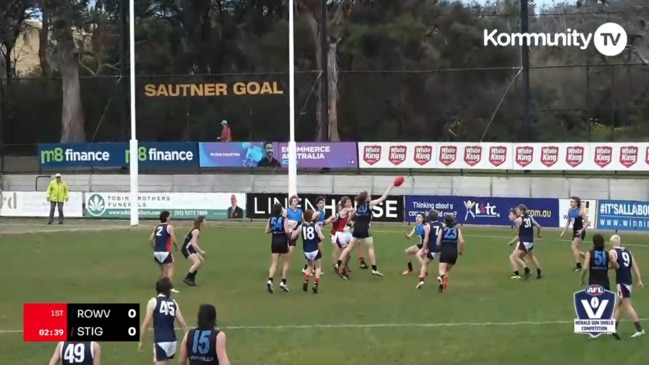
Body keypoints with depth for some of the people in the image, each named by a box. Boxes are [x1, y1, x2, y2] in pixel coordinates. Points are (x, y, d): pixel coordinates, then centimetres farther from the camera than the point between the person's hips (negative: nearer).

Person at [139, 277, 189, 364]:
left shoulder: (153, 302, -2)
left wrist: (141, 341, 2)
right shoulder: (173, 303, 11)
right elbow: (183, 324, 9)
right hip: (172, 341, 6)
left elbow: (146, 324, -6)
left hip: (161, 341, -6)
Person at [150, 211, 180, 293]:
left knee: (162, 269, 23)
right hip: (165, 252, -7)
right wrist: (176, 247, 10)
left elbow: (151, 239, 8)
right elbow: (174, 240, -9)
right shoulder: (169, 227, -5)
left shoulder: (156, 227, 13)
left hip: (156, 252, 7)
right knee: (170, 268, -5)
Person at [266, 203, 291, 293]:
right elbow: (287, 231, -20)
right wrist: (289, 230, 2)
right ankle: (283, 282, 11)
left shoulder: (270, 219, 2)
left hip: (274, 242, 4)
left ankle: (270, 280, -18)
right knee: (286, 262, 14)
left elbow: (267, 231, 5)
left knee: (274, 263, 3)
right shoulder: (284, 219, -11)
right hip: (283, 242, -4)